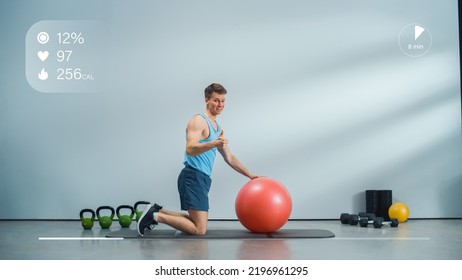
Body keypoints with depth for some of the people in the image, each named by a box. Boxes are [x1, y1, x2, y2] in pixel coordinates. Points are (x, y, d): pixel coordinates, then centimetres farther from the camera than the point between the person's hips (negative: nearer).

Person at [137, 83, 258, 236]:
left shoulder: (217, 128, 21)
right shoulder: (198, 121, -8)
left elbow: (229, 157, 27)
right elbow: (190, 149, -23)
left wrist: (249, 175, 23)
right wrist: (214, 144, -37)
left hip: (202, 178, 10)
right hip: (193, 176, -10)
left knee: (196, 221, 19)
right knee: (199, 230, -14)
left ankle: (158, 211, 23)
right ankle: (156, 216, -6)